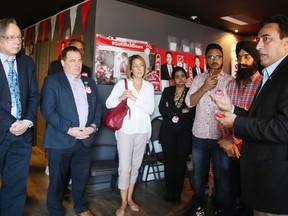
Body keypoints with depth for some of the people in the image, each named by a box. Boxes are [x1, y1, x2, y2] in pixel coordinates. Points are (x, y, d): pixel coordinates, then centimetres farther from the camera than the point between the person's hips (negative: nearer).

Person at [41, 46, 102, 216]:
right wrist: (68, 129, -17)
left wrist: (94, 126, -5)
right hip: (61, 139, -4)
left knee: (82, 177, 15)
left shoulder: (90, 82, 13)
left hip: (85, 139, 4)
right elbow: (47, 110, -11)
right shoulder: (52, 80, -2)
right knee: (57, 178, 10)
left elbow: (97, 107, 13)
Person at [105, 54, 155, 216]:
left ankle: (130, 198, 30)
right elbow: (108, 103, -5)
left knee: (136, 165, 13)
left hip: (142, 130, 3)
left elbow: (151, 109, -5)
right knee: (125, 167, -3)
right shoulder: (122, 83, -2)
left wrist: (135, 98, -16)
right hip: (126, 129, -3)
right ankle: (123, 203, 14)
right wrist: (120, 98, -23)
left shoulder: (149, 86, 5)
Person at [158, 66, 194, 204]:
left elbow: (193, 113, -1)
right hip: (168, 131, 0)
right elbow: (162, 110, -5)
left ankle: (177, 193, 18)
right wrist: (182, 111, -9)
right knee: (169, 162, 2)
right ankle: (169, 192, 17)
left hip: (185, 132, 0)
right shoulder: (167, 91, 8)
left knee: (181, 162, 3)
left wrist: (174, 114, -8)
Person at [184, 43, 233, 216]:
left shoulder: (230, 80, 0)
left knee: (221, 176, 10)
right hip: (199, 136, 2)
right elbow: (189, 102, -2)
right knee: (199, 175, 15)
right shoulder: (199, 79, 7)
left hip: (221, 136, -2)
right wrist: (205, 87, -14)